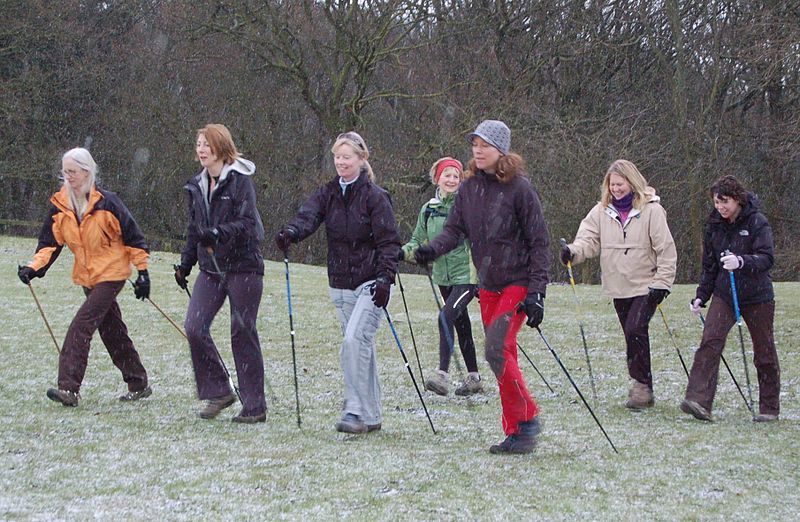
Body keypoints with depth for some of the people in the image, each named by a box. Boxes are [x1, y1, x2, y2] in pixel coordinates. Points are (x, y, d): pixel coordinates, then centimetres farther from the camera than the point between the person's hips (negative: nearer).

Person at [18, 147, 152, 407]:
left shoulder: (107, 202, -14)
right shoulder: (59, 205, 1)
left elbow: (132, 237, -8)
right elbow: (50, 242, 4)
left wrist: (142, 271, -8)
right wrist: (34, 268, -12)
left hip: (111, 273, -6)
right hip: (86, 276, 6)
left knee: (82, 324, -18)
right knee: (112, 330, 14)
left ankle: (69, 387, -21)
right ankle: (138, 384, 27)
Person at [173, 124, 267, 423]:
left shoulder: (240, 180, -9)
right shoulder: (197, 185, 12)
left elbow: (248, 223, -19)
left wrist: (218, 234, -33)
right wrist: (186, 263, 18)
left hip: (243, 267, -6)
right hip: (210, 268, 6)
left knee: (243, 333, -2)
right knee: (194, 327, -8)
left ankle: (255, 407, 7)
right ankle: (218, 392, 7)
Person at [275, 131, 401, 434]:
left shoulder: (375, 196, -7)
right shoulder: (328, 193, 8)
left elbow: (388, 241, -9)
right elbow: (308, 215, -11)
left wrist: (385, 277, -22)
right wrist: (290, 233, -33)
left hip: (370, 283, -6)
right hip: (340, 285, 6)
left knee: (354, 340, -20)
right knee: (361, 346, 11)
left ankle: (355, 411, -17)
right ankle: (371, 416, 17)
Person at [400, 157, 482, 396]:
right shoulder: (429, 209, 7)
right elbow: (419, 242, 12)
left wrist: (480, 279, -11)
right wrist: (403, 252, -9)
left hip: (466, 275, -6)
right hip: (443, 276, 6)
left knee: (446, 316, -23)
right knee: (461, 324, 14)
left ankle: (442, 374, -27)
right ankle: (474, 378, 25)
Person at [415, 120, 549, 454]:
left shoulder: (519, 188, -11)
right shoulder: (469, 187, 6)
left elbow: (539, 242, -11)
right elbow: (455, 228, 3)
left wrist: (536, 292, -17)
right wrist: (433, 249, -19)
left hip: (518, 282, -6)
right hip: (488, 285, 6)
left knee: (496, 349, -19)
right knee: (504, 355, 7)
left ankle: (526, 418, -4)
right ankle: (516, 432, 14)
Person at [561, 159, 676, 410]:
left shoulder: (651, 210, -8)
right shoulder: (601, 211, 5)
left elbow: (666, 250, -7)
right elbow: (589, 238, -3)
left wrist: (661, 283, -12)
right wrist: (573, 252, -25)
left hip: (645, 286, -5)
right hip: (618, 288, 5)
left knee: (635, 330, -19)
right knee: (633, 336, 10)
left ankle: (642, 385, -11)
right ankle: (643, 389, 19)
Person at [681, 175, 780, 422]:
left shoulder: (757, 223, -11)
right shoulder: (714, 225, 5)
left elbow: (767, 258, -22)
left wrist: (741, 262, -39)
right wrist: (701, 296, 7)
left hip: (757, 297, -3)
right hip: (724, 295, 4)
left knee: (764, 353, 7)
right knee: (710, 342, -17)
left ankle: (769, 408, 22)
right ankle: (699, 402, -25)